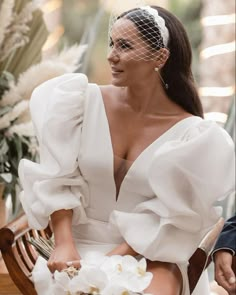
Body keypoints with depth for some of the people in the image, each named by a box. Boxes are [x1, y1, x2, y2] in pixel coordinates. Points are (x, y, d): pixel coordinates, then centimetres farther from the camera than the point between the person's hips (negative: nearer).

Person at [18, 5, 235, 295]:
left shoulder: (191, 134, -9)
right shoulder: (85, 102, -6)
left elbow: (172, 218, -7)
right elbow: (57, 179, -4)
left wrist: (117, 257, -16)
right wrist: (64, 244, -16)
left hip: (152, 253, 0)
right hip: (84, 246, 1)